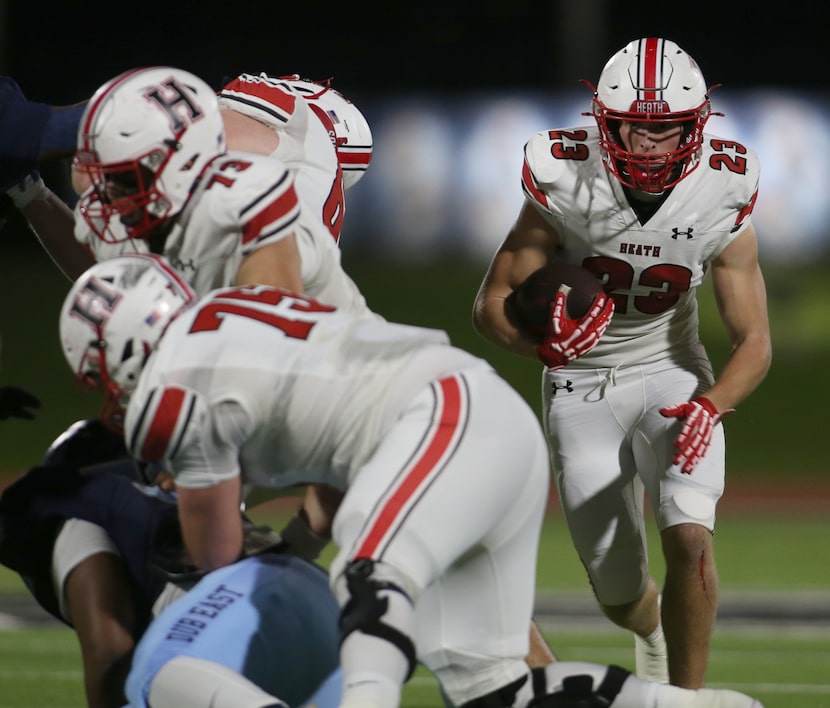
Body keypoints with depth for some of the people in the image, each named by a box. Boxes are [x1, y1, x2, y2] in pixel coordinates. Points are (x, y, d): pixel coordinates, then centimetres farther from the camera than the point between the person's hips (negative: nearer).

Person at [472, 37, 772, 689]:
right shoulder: (564, 187, -21)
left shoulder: (722, 205, -17)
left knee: (689, 538, -26)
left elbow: (753, 341, -11)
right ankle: (652, 629, 44)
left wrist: (710, 406, -31)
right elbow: (492, 304, -13)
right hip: (583, 386, 0)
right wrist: (541, 340, -35)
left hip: (674, 375, 0)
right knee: (621, 598, 6)